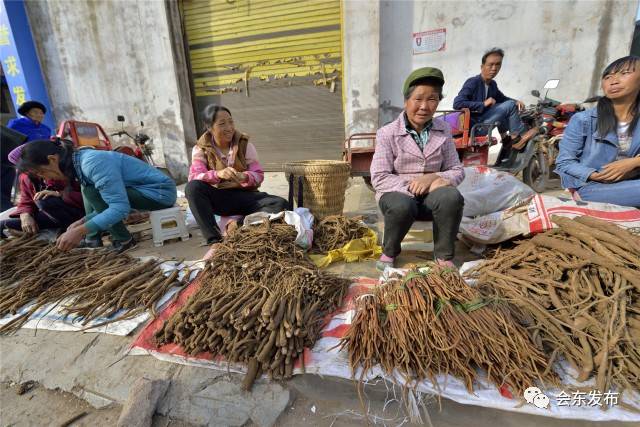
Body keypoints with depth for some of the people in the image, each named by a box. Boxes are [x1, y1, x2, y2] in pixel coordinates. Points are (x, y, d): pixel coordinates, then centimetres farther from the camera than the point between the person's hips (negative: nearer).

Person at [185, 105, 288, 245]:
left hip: (244, 195, 1)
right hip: (218, 198, 0)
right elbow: (193, 177, -16)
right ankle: (214, 240, -29)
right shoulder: (201, 149, -1)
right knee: (192, 188, -31)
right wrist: (218, 174, -36)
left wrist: (244, 177, -29)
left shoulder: (244, 144, 0)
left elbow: (259, 175, -5)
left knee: (280, 204, -23)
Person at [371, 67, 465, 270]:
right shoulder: (387, 133, -7)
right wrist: (414, 185, -22)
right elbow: (379, 178, -13)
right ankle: (389, 252, -5)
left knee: (451, 197, -30)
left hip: (431, 193, 3)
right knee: (402, 206, -37)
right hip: (398, 193, -2)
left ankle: (444, 255, -7)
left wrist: (433, 177, -18)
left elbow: (457, 170, 3)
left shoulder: (443, 130, 4)